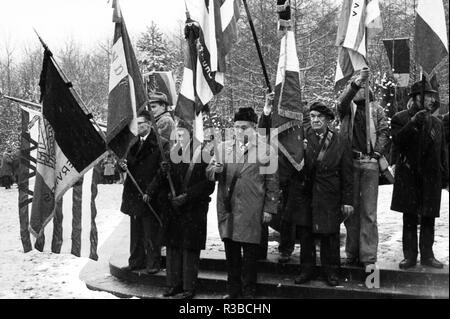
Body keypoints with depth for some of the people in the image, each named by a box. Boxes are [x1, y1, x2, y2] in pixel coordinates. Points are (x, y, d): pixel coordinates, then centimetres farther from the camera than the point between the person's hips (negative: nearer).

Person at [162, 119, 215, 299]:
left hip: (195, 207, -5)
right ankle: (174, 284, 17)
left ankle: (189, 288, 7)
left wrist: (186, 196, -15)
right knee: (173, 246, 7)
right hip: (176, 205, 5)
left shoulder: (202, 154, -7)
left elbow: (208, 184, -10)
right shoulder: (175, 152, 10)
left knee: (190, 248, -2)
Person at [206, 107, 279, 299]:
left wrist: (269, 209, -3)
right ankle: (233, 290, 23)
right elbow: (209, 173, 10)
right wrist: (215, 170, -13)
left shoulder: (265, 150, 1)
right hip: (227, 208, 3)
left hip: (251, 210, -3)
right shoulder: (223, 147, 11)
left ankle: (248, 292, 16)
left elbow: (272, 182, 1)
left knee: (250, 253, 3)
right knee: (231, 251, 9)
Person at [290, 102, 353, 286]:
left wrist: (347, 201, -2)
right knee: (305, 235, 8)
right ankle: (306, 270, 23)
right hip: (305, 194, 2)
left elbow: (346, 175, 1)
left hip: (329, 198, -1)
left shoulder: (340, 143, 0)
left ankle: (331, 271, 21)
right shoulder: (303, 137, 2)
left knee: (329, 235, 6)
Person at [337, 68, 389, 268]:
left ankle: (368, 257, 0)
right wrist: (357, 81, -26)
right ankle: (352, 254, 13)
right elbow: (342, 101, -13)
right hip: (350, 162, 0)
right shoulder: (347, 108, 10)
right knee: (351, 209, 4)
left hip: (370, 163, 0)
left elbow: (384, 132, 6)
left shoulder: (376, 109, 14)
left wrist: (377, 153, -7)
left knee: (368, 211, -3)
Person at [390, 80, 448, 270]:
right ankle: (410, 256, 12)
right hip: (408, 177, -3)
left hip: (431, 177, 3)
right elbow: (398, 140, -15)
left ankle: (427, 255, 17)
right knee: (409, 219, 3)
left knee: (428, 219, 6)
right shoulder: (400, 119, 2)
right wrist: (412, 123, -22)